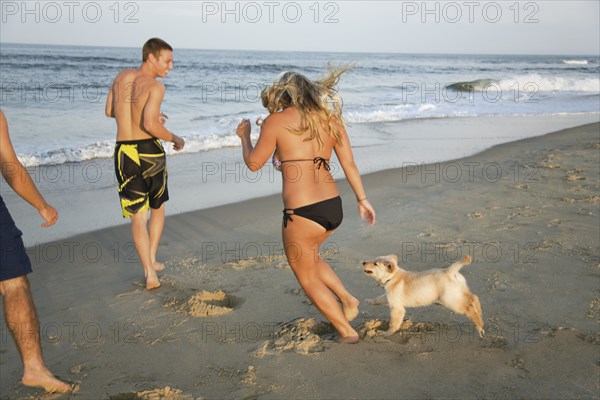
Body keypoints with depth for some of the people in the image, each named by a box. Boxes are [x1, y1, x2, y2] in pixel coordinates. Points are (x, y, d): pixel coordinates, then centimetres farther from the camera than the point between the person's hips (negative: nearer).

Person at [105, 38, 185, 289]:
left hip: (124, 151, 4)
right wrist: (175, 139, -7)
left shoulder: (122, 77, 8)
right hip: (149, 150, -4)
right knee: (158, 207, 22)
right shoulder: (155, 86, -12)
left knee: (137, 216, 7)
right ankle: (152, 259, 20)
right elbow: (150, 125, -23)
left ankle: (150, 272, 1)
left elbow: (110, 111, 19)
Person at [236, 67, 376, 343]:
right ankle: (347, 300, 24)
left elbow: (253, 163, 6)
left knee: (307, 277, 17)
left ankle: (346, 331, 22)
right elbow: (349, 163, 10)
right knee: (307, 259, 32)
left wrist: (244, 136, 23)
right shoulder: (330, 118, 10)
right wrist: (362, 199, 18)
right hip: (333, 206, 7)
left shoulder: (276, 121, -4)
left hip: (302, 212, -7)